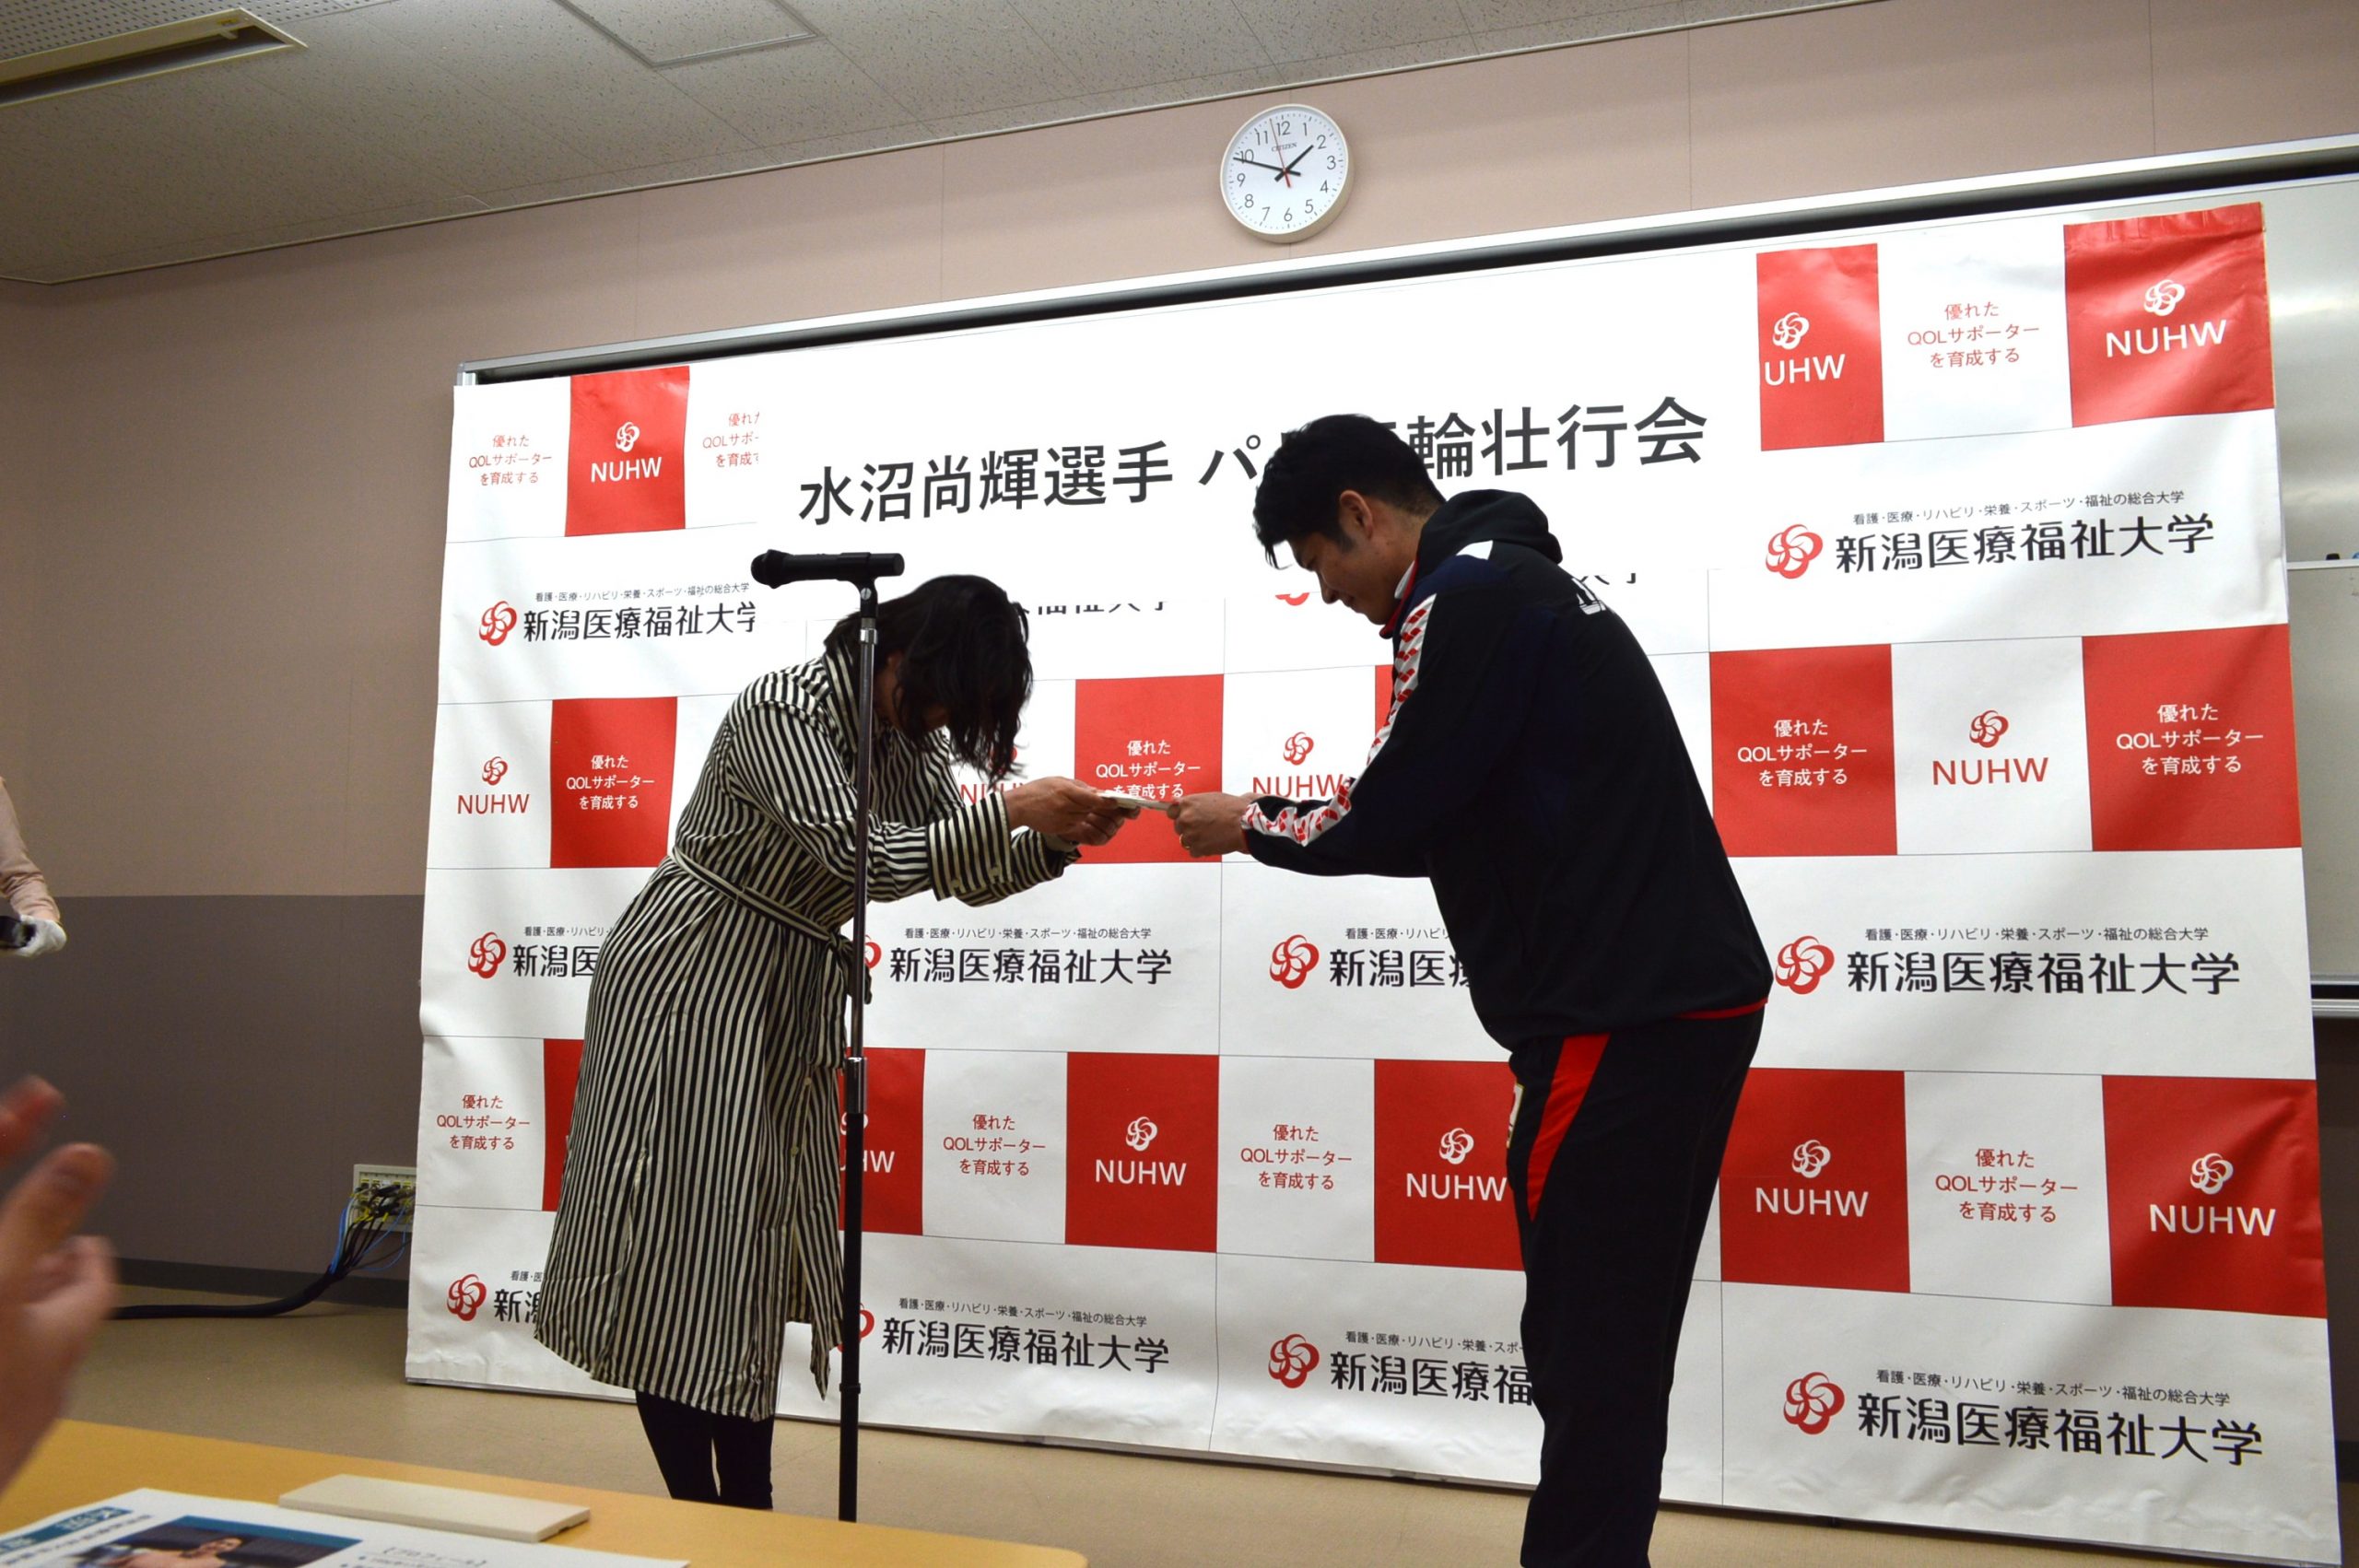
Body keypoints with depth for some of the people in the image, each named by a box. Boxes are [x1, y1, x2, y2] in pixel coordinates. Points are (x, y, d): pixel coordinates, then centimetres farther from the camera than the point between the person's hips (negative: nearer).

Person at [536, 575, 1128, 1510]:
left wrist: (1058, 841, -8)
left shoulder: (902, 737, 4)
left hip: (785, 1006, 8)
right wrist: (1010, 809, -26)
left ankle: (748, 1514, 19)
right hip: (688, 988, -8)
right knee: (678, 1252, -4)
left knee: (756, 1251, 10)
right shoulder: (783, 710, -20)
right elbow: (867, 860, -30)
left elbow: (964, 876, 8)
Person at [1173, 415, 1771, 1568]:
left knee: (1588, 1353, -1)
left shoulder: (1467, 599, -11)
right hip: (1674, 1001, 10)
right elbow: (1451, 821, 20)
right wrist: (1282, 824, 16)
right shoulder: (1511, 584, 20)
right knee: (1607, 1345, 16)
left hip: (1622, 1019, -10)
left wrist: (1249, 824, 5)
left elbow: (1388, 816, -11)